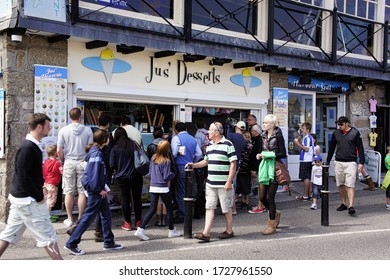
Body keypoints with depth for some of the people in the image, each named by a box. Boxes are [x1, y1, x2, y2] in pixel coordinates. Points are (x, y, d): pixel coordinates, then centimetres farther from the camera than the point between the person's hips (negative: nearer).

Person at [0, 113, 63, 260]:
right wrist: (39, 197, -18)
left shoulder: (31, 145, 11)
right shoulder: (28, 147, -20)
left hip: (19, 197, 10)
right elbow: (23, 177, -23)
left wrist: (38, 193, 13)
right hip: (28, 200, -10)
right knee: (47, 235, 0)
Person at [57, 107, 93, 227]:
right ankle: (80, 219, 11)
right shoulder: (87, 130, -3)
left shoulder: (63, 130, -4)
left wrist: (63, 160, 12)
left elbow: (59, 151, -5)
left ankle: (69, 219, 14)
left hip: (69, 162, 0)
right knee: (82, 192, 7)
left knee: (69, 192, 8)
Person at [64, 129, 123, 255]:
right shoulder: (97, 153, -17)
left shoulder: (95, 151, 13)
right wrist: (99, 189, -18)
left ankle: (109, 243, 23)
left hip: (98, 190, 10)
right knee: (89, 217, -5)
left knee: (107, 215, 14)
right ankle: (71, 244, 1)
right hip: (95, 191, -10)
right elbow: (94, 173, -23)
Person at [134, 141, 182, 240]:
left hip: (153, 187, 6)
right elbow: (166, 177, -15)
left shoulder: (153, 158, 4)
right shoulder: (166, 161, -15)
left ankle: (140, 229, -2)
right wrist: (173, 174, 3)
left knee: (152, 209, 8)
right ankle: (172, 231, 21)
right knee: (169, 208, 11)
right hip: (163, 188, -6)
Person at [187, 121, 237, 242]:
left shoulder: (227, 145, -9)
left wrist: (229, 182, -15)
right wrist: (194, 165, 9)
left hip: (223, 185, -6)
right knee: (209, 207, 2)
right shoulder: (210, 146, 13)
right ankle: (206, 233, 1)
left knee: (226, 209, 6)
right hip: (210, 183, 7)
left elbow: (233, 164, -11)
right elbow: (206, 161, 26)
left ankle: (229, 231, 21)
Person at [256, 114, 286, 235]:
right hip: (264, 166, 7)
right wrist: (260, 155, -1)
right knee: (262, 197, 6)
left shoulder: (278, 135, -7)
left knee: (269, 197, -5)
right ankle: (275, 213, 32)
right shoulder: (264, 136, 12)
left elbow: (283, 154, -9)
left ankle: (272, 225, 6)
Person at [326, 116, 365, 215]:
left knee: (350, 185, -10)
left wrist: (361, 162, -7)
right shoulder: (336, 133, 8)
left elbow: (360, 148, 0)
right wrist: (327, 162, 17)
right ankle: (343, 204, 21)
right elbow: (331, 148, 16)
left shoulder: (355, 133, -1)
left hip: (351, 162, -4)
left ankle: (351, 206, -14)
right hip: (338, 162, 4)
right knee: (341, 185, 9)